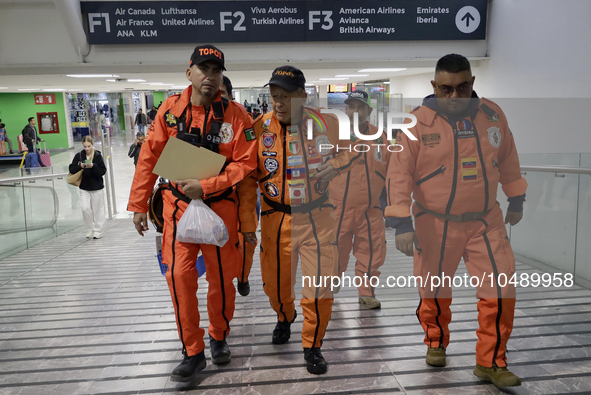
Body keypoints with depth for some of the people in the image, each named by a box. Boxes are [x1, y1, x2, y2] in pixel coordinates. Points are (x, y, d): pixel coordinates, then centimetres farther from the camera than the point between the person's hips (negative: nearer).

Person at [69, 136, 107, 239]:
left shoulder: (98, 156, -6)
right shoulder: (79, 156, 2)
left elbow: (103, 171, -10)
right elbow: (71, 169, 1)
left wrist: (93, 166, -24)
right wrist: (80, 166, -16)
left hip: (97, 187, -2)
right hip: (84, 187, 2)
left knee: (97, 209, 5)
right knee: (85, 208, -6)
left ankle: (98, 231, 19)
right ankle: (89, 229, 13)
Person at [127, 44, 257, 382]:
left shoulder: (235, 114, -9)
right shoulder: (171, 109, -2)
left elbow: (245, 163, -12)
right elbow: (150, 157, 1)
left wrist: (205, 187, -20)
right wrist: (138, 204, 2)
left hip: (220, 205, -1)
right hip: (179, 205, 2)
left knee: (221, 277, 8)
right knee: (180, 276, -1)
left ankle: (219, 337, 35)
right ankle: (193, 351, 17)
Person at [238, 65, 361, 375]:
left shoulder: (324, 124, -9)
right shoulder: (259, 128, -6)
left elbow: (353, 148, 9)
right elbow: (248, 178, 2)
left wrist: (335, 164, -11)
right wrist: (247, 220, 1)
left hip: (316, 217, -1)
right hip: (276, 219, 2)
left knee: (319, 288, -1)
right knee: (275, 283, 14)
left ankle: (312, 346, 24)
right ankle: (284, 317, 50)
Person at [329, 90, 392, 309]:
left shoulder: (380, 137, 8)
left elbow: (391, 172, 15)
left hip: (371, 209, 2)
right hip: (339, 209, -2)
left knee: (372, 252, 6)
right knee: (335, 253, 4)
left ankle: (367, 293, 25)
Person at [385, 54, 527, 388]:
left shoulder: (492, 115, -1)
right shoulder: (417, 122, -13)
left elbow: (508, 159, 13)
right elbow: (400, 174, -13)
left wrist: (516, 200, 18)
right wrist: (402, 222, -18)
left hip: (486, 222, 3)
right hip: (436, 225, -2)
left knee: (501, 292, 0)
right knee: (435, 292, 13)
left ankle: (491, 362, 19)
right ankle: (436, 342, 42)